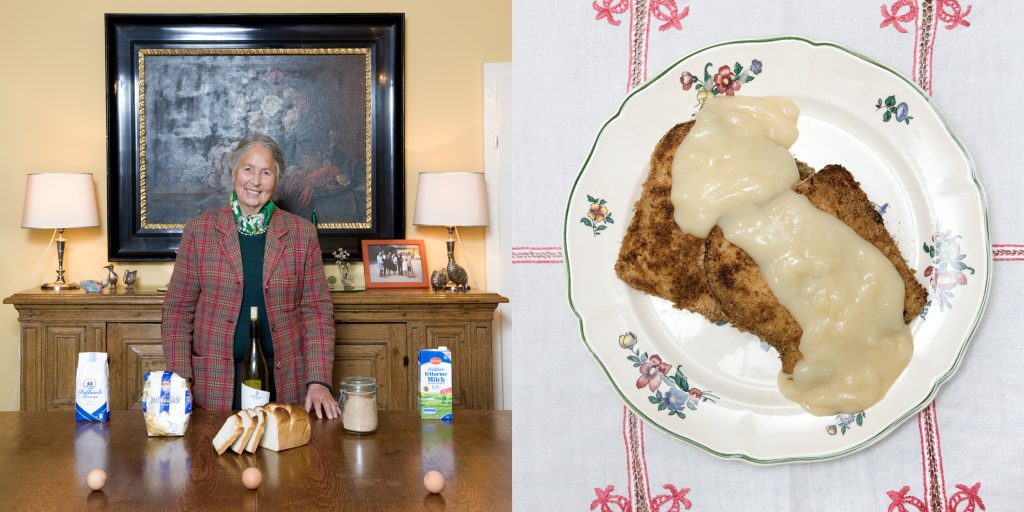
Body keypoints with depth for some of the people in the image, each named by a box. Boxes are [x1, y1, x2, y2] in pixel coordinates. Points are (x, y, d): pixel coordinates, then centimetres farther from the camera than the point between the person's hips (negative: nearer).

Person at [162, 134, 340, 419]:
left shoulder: (302, 234, 3)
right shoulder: (198, 231, 2)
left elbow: (316, 310, 2)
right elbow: (178, 309, 3)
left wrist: (318, 381, -8)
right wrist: (181, 380, -7)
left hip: (284, 382, 1)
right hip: (215, 382, 0)